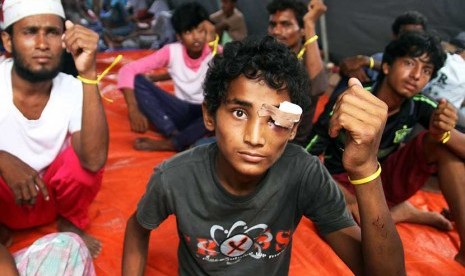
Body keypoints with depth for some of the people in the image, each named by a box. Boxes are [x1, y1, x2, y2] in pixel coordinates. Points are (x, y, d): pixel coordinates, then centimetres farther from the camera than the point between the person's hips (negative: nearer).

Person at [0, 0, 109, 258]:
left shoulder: (73, 90, -19)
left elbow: (94, 161, -35)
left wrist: (88, 74, -41)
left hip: (51, 197, 1)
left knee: (81, 159, -28)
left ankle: (70, 222, 5)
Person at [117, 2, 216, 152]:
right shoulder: (172, 51, -7)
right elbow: (127, 70, -13)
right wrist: (134, 110, -27)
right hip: (182, 112, 2)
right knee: (137, 80, -17)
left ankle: (169, 143, -33)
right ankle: (175, 135, -30)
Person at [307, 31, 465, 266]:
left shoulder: (419, 106, -14)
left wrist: (443, 133, -40)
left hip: (387, 177, 3)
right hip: (346, 181, -3)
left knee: (445, 144, -21)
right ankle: (399, 213, -6)